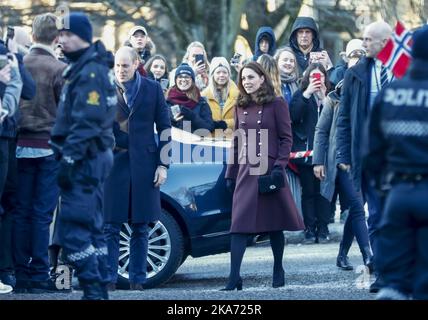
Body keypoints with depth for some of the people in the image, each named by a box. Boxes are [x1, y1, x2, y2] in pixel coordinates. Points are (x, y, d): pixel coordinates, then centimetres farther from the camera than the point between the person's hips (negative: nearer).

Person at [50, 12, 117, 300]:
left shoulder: (90, 71, -15)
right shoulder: (83, 67, 17)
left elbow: (86, 121, -22)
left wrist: (69, 157, -23)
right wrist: (68, 153, 20)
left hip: (86, 158, -11)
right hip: (96, 155, 11)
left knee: (71, 228, -11)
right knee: (91, 226, 13)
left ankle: (93, 289, -12)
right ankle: (100, 289, 17)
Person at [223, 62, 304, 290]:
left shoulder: (276, 104, 0)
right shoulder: (240, 107, 13)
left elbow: (286, 138, -3)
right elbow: (236, 142, 16)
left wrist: (279, 165, -14)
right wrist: (230, 173, 12)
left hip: (269, 169, -4)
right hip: (245, 172, 4)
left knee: (274, 224, 6)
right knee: (239, 224, -7)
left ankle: (278, 272, 19)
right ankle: (234, 277, -12)